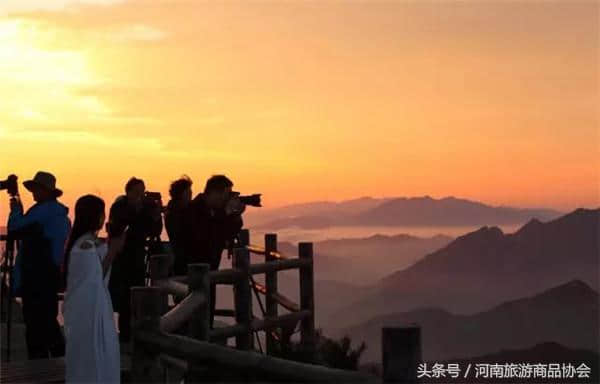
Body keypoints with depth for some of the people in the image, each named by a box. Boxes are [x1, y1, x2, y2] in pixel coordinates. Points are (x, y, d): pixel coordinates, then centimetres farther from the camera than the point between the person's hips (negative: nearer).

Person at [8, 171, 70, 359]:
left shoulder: (42, 211, -16)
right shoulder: (61, 212, 13)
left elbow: (15, 229, -17)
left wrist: (16, 210, -2)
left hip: (37, 274, -10)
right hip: (54, 271, 10)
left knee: (35, 321, -4)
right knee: (48, 319, 17)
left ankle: (38, 358, -2)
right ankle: (59, 356, 23)